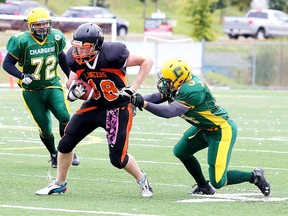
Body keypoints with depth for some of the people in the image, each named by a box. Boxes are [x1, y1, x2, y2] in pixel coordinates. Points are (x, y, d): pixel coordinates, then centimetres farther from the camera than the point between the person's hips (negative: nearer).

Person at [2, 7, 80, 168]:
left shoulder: (56, 37, -3)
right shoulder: (22, 41, -16)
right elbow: (7, 64, -10)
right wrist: (22, 76, -27)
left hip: (53, 86, 2)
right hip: (32, 92, -2)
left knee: (65, 118, -19)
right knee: (45, 129, 0)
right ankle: (54, 156, 26)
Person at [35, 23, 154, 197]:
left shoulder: (112, 55, -27)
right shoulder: (76, 60, -11)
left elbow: (147, 61, -18)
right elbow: (74, 83, 4)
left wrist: (133, 88, -20)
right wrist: (74, 92, -20)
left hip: (119, 109, -6)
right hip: (95, 105, 6)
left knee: (118, 159, -5)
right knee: (66, 144, 3)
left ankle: (142, 179, 25)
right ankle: (60, 184, 23)